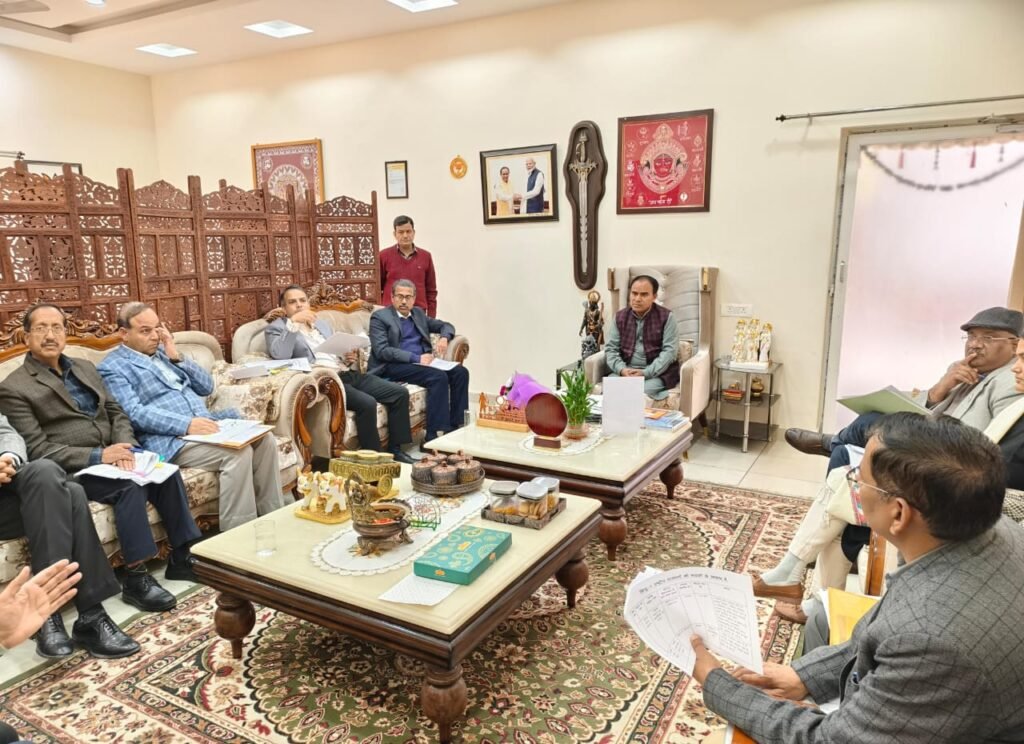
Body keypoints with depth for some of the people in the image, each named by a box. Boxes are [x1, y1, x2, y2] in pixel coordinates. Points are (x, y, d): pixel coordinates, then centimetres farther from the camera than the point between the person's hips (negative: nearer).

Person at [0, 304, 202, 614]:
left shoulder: (85, 367, 16)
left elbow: (116, 412, 14)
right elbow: (37, 451, -11)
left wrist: (125, 444, -8)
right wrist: (98, 456, -21)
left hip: (111, 454, 6)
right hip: (71, 471, -6)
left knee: (167, 473, -20)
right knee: (130, 485, -32)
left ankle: (183, 557, -10)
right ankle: (135, 578, -24)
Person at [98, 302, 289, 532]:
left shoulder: (163, 351, 22)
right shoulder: (113, 368, 1)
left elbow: (206, 387, 17)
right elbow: (135, 414, -14)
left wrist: (177, 358, 3)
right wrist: (186, 424, -26)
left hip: (206, 423, 7)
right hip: (170, 439, -7)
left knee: (263, 439, -15)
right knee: (238, 452, -29)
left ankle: (273, 516, -7)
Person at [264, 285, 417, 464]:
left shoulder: (323, 324, 25)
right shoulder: (276, 328, 5)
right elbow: (279, 355, -16)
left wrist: (350, 359, 5)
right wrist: (293, 322, -17)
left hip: (348, 374, 7)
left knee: (400, 392, -6)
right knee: (367, 403, -31)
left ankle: (395, 449, 2)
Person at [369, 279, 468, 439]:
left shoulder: (418, 313, 20)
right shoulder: (379, 317, 0)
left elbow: (446, 325, 27)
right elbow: (381, 351, -13)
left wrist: (444, 338, 1)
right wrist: (415, 358, -21)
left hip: (421, 362, 7)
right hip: (393, 366, -7)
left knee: (460, 372, -14)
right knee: (438, 376, -29)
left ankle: (455, 427, -11)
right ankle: (434, 435, -28)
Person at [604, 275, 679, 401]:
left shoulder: (666, 316, -2)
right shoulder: (620, 317, 9)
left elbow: (670, 350, -9)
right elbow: (611, 348, 6)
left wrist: (646, 373, -20)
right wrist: (622, 369, -14)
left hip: (657, 373, -2)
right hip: (626, 371, 3)